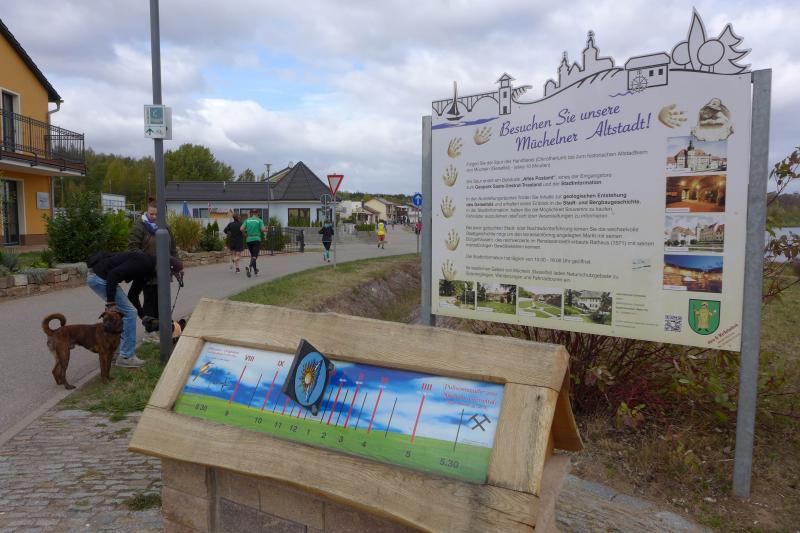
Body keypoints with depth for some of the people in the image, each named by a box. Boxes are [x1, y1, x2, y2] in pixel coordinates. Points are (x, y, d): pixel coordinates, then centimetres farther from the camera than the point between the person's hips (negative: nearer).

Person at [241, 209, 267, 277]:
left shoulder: (247, 220, 7)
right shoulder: (259, 220, -1)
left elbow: (241, 229, -5)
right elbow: (263, 229, -12)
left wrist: (245, 233, 13)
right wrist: (265, 229, 10)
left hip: (249, 240, 4)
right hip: (257, 239, -4)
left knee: (252, 255, 20)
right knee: (254, 257, -9)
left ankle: (255, 270, 26)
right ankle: (249, 267, -35)